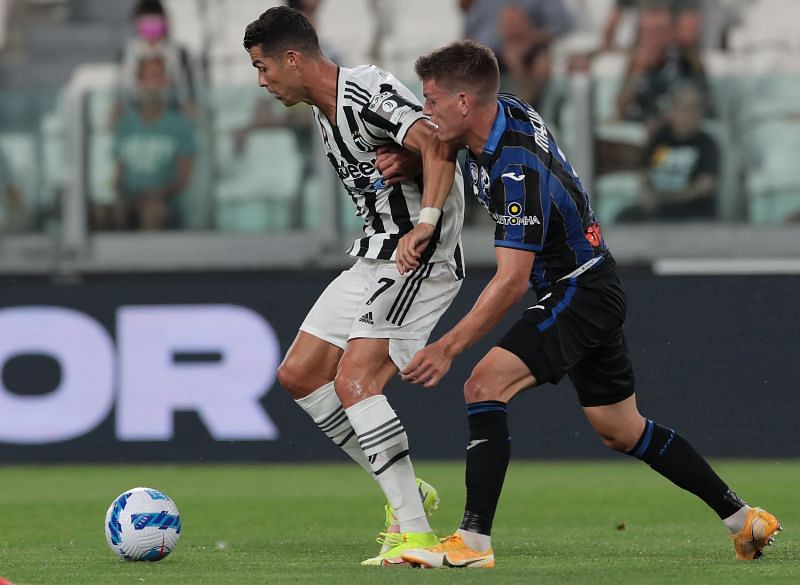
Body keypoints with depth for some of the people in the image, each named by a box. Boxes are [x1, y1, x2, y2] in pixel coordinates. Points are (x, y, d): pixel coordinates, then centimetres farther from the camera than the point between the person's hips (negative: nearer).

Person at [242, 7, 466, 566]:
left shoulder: (368, 90, -17)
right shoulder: (325, 113, 14)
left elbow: (436, 143, -29)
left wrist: (425, 224, -38)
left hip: (420, 256, -11)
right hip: (374, 257, 11)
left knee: (354, 382, -21)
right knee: (299, 374, 11)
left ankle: (415, 533, -21)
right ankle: (404, 493, 15)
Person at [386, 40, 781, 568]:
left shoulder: (517, 171, -29)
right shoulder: (508, 110, -3)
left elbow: (512, 280, -31)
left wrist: (448, 347, -31)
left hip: (580, 293, -10)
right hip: (594, 289, 10)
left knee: (486, 385, -23)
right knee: (622, 431, 18)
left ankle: (474, 541, -26)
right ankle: (744, 518, 28)